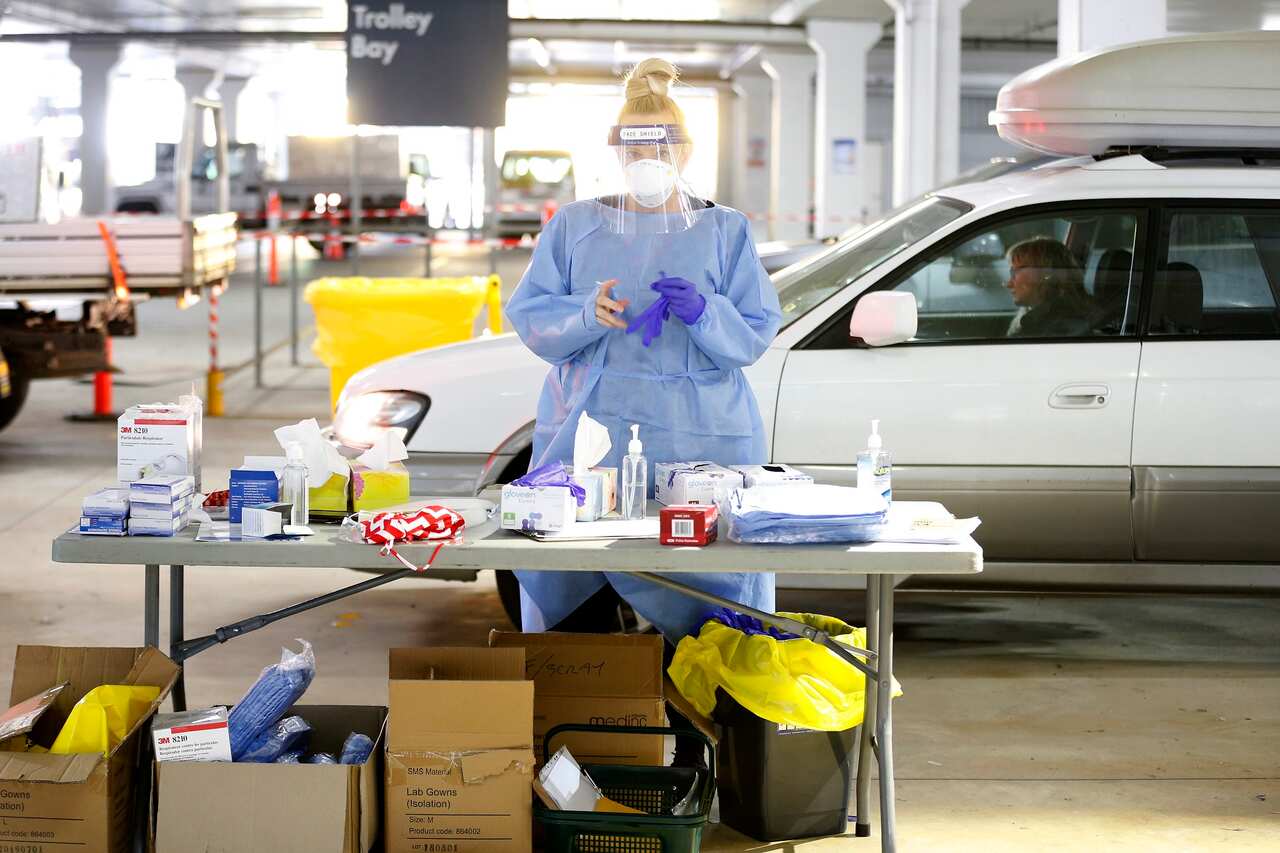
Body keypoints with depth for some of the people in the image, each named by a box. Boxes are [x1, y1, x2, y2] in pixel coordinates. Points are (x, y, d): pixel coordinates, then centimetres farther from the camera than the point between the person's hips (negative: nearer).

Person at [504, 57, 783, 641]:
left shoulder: (725, 231, 11)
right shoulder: (574, 225, 13)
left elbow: (755, 336, 4)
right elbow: (527, 316, 5)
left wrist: (702, 312, -15)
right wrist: (588, 314, -13)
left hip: (700, 443, -1)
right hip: (589, 435, 1)